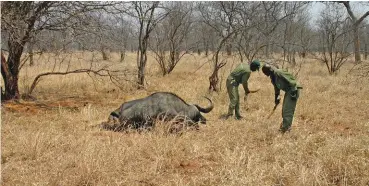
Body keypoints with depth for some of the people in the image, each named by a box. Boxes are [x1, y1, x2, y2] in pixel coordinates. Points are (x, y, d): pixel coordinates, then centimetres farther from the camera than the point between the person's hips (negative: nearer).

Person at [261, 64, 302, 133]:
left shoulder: (278, 73, -21)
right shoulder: (272, 76, 9)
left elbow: (290, 79, -24)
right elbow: (276, 87, 22)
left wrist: (293, 92, -24)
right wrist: (276, 98, 28)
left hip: (293, 90, -10)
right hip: (288, 91, 10)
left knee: (288, 110, -11)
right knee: (284, 109, 17)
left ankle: (286, 128, -9)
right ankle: (285, 125, 29)